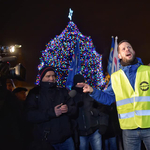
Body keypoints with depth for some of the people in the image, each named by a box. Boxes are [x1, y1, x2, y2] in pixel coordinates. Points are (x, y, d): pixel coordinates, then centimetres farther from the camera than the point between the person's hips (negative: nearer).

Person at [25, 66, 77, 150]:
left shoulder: (63, 92, 11)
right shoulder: (35, 93, 1)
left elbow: (74, 109, 7)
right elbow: (30, 115, -11)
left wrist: (68, 109, -17)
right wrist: (51, 113, -22)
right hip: (45, 141, -3)